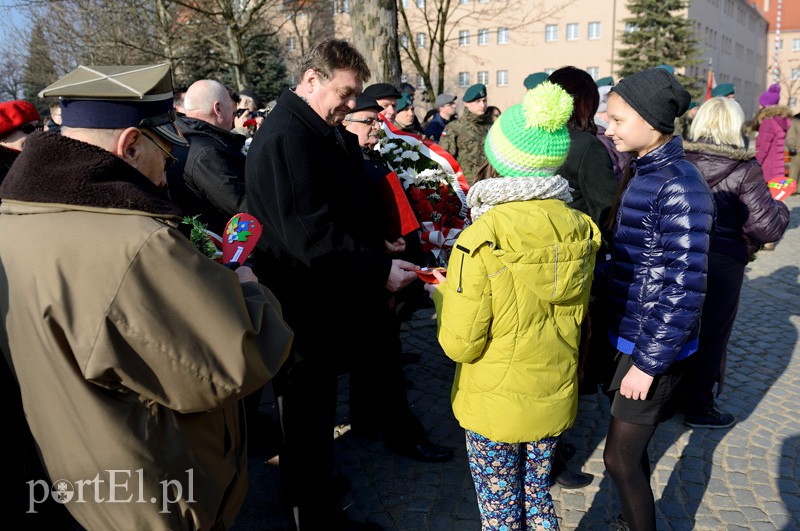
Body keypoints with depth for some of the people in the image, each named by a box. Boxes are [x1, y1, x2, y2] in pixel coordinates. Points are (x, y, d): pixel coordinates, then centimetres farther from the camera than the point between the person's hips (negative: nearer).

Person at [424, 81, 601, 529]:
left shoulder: (480, 240, -24)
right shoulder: (580, 229, -7)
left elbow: (460, 345, -19)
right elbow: (575, 316, 6)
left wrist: (444, 297, -2)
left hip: (495, 405, -5)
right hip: (555, 397, 5)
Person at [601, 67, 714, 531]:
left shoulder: (679, 187, -21)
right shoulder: (641, 173, 6)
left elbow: (684, 290, -22)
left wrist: (648, 363, -18)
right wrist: (608, 324, 13)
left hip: (655, 347, -8)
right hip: (629, 335, 8)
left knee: (620, 458, 2)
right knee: (632, 446, 21)